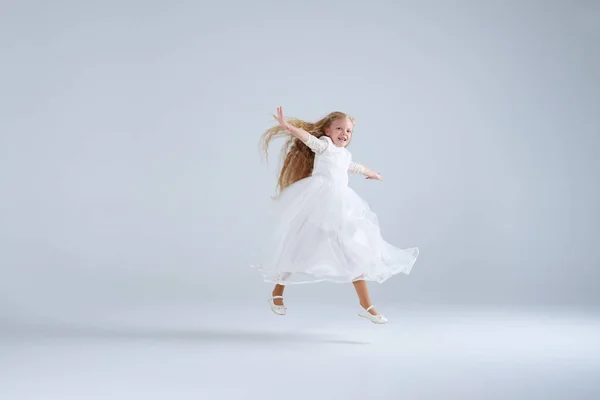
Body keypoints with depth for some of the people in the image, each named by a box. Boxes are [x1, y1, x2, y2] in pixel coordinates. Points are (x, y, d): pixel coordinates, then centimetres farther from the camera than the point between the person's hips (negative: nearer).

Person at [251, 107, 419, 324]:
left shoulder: (345, 155, 25)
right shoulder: (325, 145, 2)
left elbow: (353, 167, 49)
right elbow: (309, 138, -19)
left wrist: (370, 173, 68)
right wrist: (288, 127, -39)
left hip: (339, 205, 8)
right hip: (318, 203, -8)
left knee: (355, 253, 0)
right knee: (299, 249, -3)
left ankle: (365, 305, 2)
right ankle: (276, 293, 15)